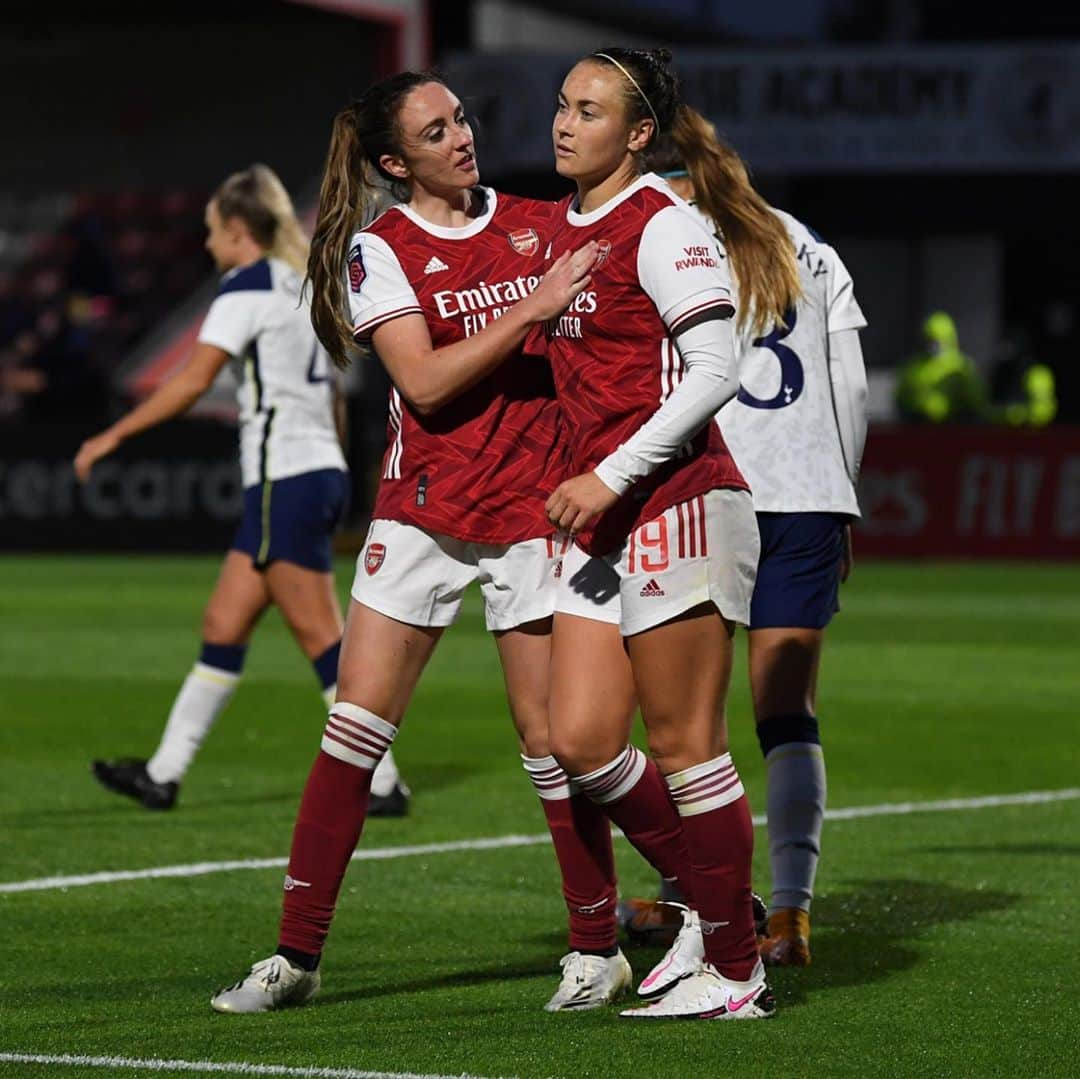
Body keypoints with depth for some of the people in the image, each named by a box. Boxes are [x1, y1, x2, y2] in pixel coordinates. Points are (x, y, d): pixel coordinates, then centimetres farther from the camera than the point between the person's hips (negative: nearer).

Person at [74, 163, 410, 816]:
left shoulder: (247, 288, -10)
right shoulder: (305, 284, 16)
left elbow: (193, 381, -16)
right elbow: (330, 390, 20)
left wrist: (113, 437, -11)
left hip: (285, 482, -9)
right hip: (322, 470, 9)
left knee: (321, 637, -6)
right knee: (222, 627, 12)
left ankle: (382, 781, -6)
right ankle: (164, 774, 16)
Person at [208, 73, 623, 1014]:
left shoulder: (540, 224, 5)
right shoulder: (381, 248, -2)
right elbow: (425, 383, -13)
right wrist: (529, 310, -19)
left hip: (534, 509, 0)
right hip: (423, 511, 0)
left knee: (549, 734, 0)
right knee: (357, 721, -3)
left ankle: (597, 948, 13)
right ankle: (298, 953, 3)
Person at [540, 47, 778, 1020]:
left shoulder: (662, 224, -10)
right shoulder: (563, 228, 16)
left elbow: (714, 369, -17)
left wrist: (610, 477, -19)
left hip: (675, 504, -8)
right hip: (602, 520, 8)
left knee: (684, 745, -4)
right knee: (580, 743, 3)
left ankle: (737, 975, 6)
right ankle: (716, 911, 20)